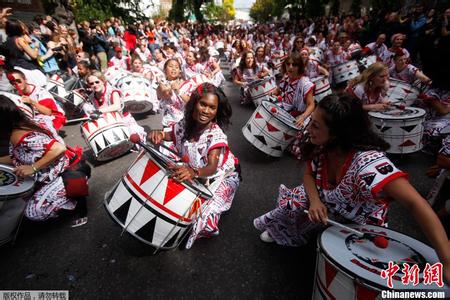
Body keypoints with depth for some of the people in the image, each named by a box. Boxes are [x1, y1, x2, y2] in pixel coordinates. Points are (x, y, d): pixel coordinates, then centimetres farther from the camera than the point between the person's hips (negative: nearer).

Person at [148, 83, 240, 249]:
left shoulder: (216, 135, -31)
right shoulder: (185, 123, -14)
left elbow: (212, 167, -41)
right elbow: (172, 135, 5)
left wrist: (193, 172, -62)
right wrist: (159, 134, -20)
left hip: (220, 175, -5)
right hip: (192, 171, 6)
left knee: (205, 206, -19)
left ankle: (199, 229, 12)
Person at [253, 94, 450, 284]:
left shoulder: (367, 161, -38)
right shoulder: (322, 147, -18)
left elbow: (416, 204, -42)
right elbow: (309, 175, -6)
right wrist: (314, 200, -24)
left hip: (359, 225, -4)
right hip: (326, 202, 4)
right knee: (290, 205, -12)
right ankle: (280, 232, 21)